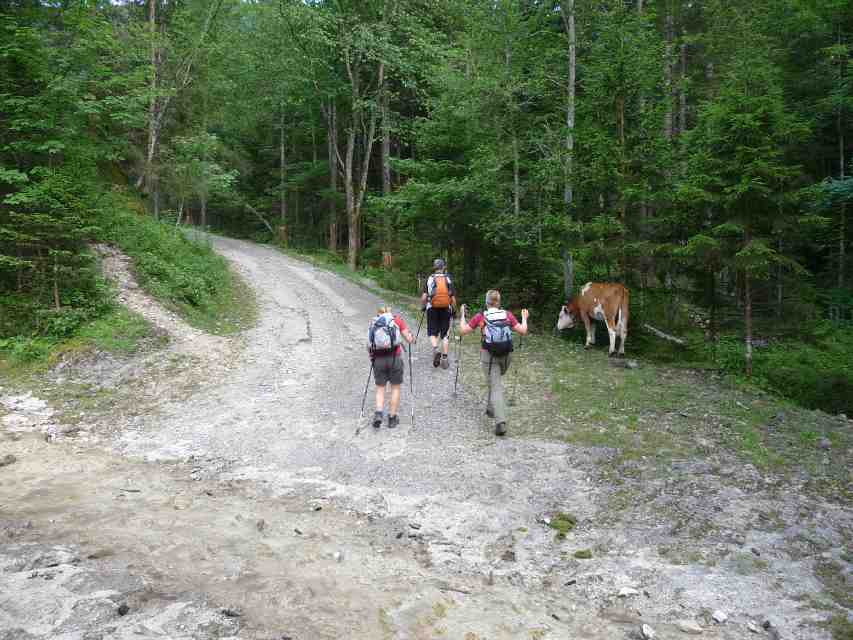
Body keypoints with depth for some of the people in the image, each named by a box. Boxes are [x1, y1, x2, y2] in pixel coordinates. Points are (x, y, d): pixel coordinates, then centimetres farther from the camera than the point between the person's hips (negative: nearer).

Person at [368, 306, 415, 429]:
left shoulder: (373, 322, 12)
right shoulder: (397, 319, 8)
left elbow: (369, 346, 7)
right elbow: (409, 340, 4)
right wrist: (412, 337, 25)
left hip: (378, 359, 1)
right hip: (394, 358, -1)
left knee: (380, 388, 16)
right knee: (395, 388, 14)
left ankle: (378, 413, -2)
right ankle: (392, 418, 19)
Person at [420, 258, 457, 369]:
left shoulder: (429, 279, -3)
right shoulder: (448, 280, -1)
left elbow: (424, 297, -7)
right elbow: (453, 299, -3)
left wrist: (423, 306, 11)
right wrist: (453, 310, 11)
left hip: (432, 309, -1)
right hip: (446, 310, 1)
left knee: (432, 333, 11)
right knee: (445, 335, 9)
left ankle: (435, 349, -15)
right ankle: (444, 358, 9)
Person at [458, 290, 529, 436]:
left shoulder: (480, 317, -4)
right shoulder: (508, 315, 1)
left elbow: (462, 331, 0)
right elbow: (523, 331, 1)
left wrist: (462, 315, 15)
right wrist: (524, 318, 19)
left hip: (488, 356, -3)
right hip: (505, 356, 3)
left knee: (496, 387, -3)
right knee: (495, 382, 29)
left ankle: (500, 422, -16)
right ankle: (491, 409, 40)